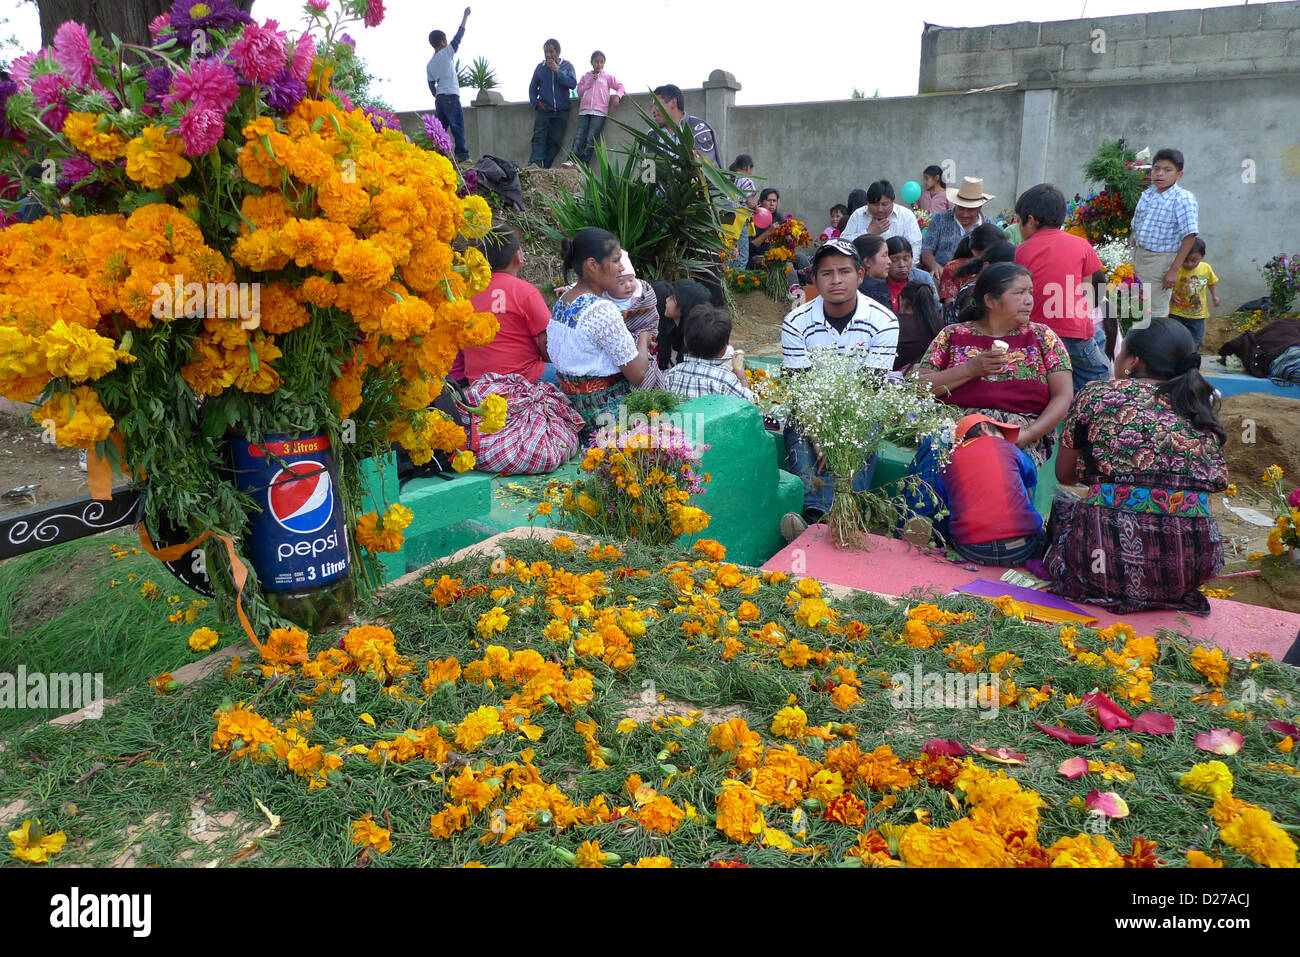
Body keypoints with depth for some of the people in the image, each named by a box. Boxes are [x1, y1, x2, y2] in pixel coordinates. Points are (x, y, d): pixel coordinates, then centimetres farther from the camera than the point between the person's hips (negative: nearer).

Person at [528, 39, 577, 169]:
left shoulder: (567, 66, 6)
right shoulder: (540, 67, 10)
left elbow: (573, 84, -8)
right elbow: (532, 87, 16)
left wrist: (557, 71, -12)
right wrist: (535, 102, 0)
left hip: (561, 111, 0)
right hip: (543, 110, 0)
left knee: (555, 141, -1)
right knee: (539, 139, -13)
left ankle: (545, 168, 2)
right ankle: (534, 166, -23)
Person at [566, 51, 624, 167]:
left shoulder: (608, 77, 16)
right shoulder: (585, 77, 21)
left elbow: (620, 87, 12)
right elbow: (579, 92, 14)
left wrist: (617, 96, -10)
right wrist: (590, 82, 2)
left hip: (599, 112, -2)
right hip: (584, 110, 2)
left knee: (591, 139, -10)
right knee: (579, 137, -10)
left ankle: (584, 163, -15)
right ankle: (571, 159, -19)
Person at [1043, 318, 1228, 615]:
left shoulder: (1097, 395, 1)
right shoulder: (1203, 407, 12)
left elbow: (1065, 475, 11)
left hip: (1109, 558, -4)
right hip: (1194, 567, 4)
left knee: (1062, 503, 25)